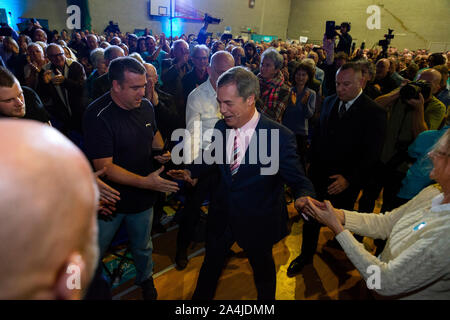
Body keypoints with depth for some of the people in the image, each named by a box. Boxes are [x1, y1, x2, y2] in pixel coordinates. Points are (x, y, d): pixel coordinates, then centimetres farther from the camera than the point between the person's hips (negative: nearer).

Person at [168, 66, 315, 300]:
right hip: (221, 216, 4)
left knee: (262, 267, 25)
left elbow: (298, 179, -19)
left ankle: (266, 298, 56)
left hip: (257, 221, -3)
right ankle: (201, 295, 54)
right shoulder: (220, 128, -9)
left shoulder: (279, 136, -24)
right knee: (211, 262, 25)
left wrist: (304, 197, -39)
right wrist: (191, 172, -7)